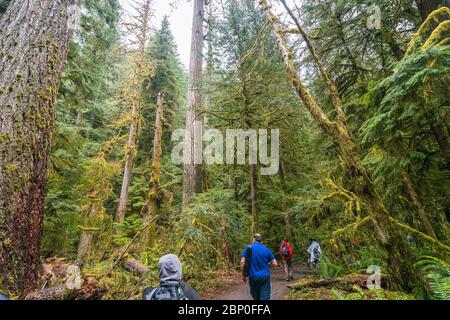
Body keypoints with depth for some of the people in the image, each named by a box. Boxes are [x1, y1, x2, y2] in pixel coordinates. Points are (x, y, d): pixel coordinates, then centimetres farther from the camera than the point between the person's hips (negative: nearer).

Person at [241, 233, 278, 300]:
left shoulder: (248, 248, -3)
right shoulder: (266, 250, 1)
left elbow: (242, 262, -10)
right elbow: (275, 264, 1)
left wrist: (243, 275, 1)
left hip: (253, 277, 0)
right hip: (265, 276, 0)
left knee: (256, 297, 18)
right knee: (265, 297, 3)